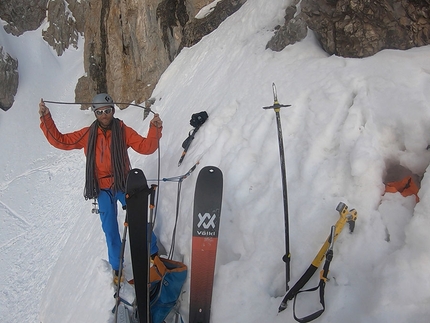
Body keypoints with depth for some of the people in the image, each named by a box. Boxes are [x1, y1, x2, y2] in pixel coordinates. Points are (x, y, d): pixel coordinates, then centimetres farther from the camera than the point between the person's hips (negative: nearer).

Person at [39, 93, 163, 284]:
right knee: (110, 229, 7)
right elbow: (59, 141, 1)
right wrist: (45, 118, -8)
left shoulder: (123, 131, -5)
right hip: (103, 189, 2)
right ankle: (116, 266, 25)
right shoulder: (88, 134, 0)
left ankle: (153, 252, 24)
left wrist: (155, 130, -28)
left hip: (124, 184, -1)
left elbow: (146, 147, -12)